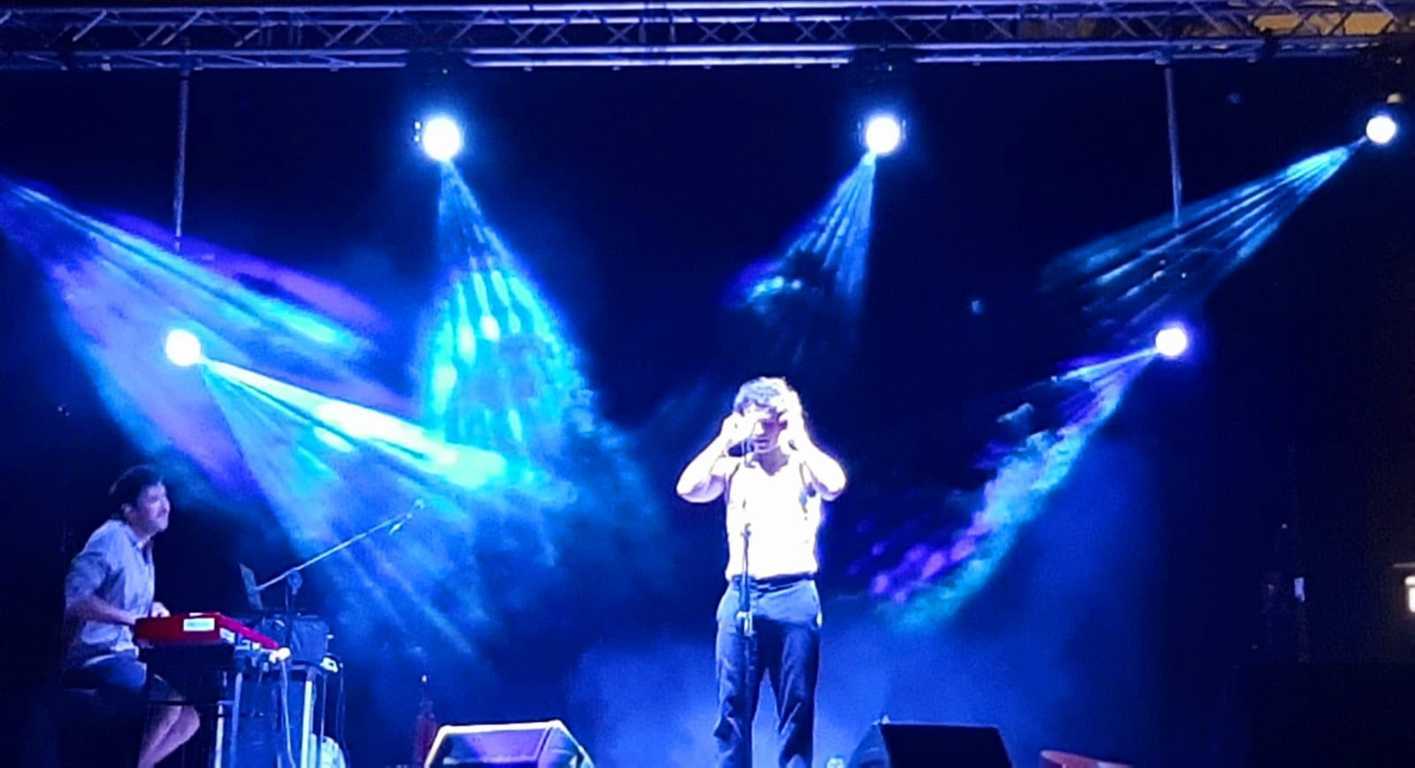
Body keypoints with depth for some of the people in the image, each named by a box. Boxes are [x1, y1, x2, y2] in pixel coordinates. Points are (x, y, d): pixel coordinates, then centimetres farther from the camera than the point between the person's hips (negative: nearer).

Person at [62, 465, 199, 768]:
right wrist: (133, 618, -29)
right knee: (171, 701, -25)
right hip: (96, 660, -10)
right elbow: (74, 598, -25)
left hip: (124, 658, 10)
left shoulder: (142, 547, 16)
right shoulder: (111, 539, -13)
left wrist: (152, 611, 7)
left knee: (189, 718, 5)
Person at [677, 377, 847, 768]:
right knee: (733, 707, 0)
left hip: (794, 596, -2)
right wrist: (724, 439, 2)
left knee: (797, 707, 0)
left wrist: (799, 437, -4)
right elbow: (688, 488, -3)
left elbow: (835, 485, -13)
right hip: (740, 596, 2)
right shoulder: (732, 468, 13)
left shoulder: (805, 466, 9)